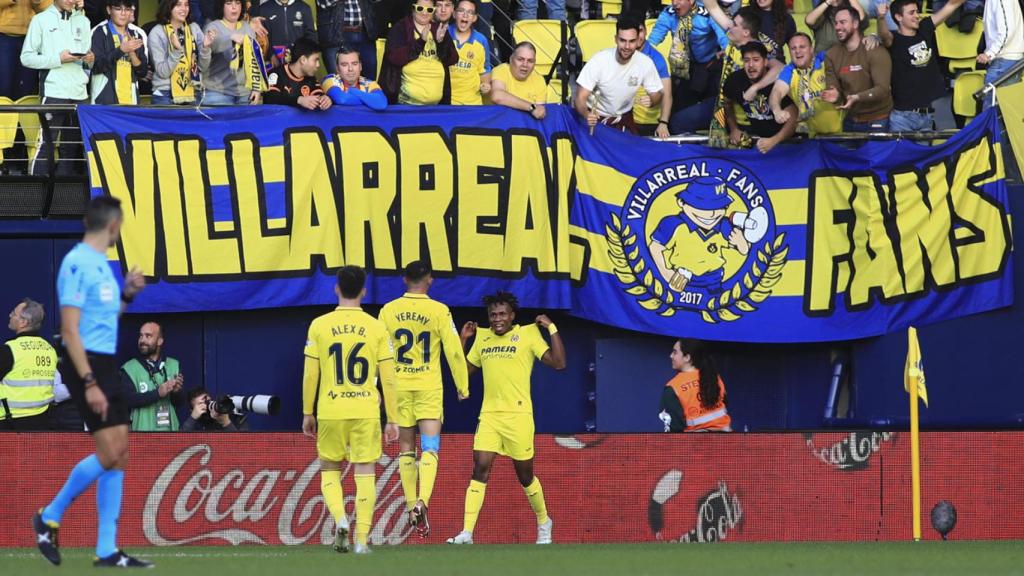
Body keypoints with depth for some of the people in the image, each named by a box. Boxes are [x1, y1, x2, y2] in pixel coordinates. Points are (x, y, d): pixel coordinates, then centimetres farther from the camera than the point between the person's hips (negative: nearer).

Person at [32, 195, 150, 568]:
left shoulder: (101, 265, 14)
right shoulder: (78, 265, -14)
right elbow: (70, 331, -19)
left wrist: (127, 294, 12)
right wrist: (89, 383, -23)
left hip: (106, 366, 9)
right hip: (87, 366, -9)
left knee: (119, 455, 4)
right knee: (109, 454, -14)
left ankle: (107, 551, 5)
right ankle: (50, 517, 5)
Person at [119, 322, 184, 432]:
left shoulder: (173, 365, 10)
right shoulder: (129, 368, 0)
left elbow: (179, 402, 8)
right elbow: (128, 399, -13)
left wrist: (176, 392, -15)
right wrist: (157, 393, -21)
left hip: (170, 430, 3)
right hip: (143, 431, -3)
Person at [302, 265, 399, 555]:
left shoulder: (319, 325, -2)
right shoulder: (376, 328, -1)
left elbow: (310, 374, 0)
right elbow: (388, 378, 0)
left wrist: (308, 413, 11)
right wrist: (392, 419, 7)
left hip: (330, 411, 0)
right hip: (366, 411, 0)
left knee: (329, 469, 15)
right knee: (365, 472, 5)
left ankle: (339, 518, -10)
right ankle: (362, 539, 2)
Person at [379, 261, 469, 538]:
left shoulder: (389, 311, 0)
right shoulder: (439, 311, -6)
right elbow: (454, 351, -4)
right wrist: (462, 387, 7)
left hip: (399, 387, 2)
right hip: (429, 388, -2)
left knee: (406, 447, 12)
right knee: (430, 447, -4)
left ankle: (411, 506, 14)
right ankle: (422, 502, -24)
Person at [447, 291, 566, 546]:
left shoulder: (528, 334, -2)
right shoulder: (482, 336, 13)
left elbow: (558, 363, -9)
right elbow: (465, 369, 22)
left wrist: (552, 329, -13)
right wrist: (463, 340, 12)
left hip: (518, 415, -3)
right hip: (489, 414, 4)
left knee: (525, 475, 7)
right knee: (480, 469, -10)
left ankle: (544, 523, 31)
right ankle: (467, 532, -16)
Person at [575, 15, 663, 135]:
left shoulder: (645, 63, -17)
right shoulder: (599, 60, -24)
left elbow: (657, 94, -3)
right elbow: (581, 98, -22)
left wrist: (651, 100, -28)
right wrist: (587, 115, -44)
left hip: (624, 119, 2)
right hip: (596, 118, -2)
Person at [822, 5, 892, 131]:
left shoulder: (876, 52, -14)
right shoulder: (831, 55, 2)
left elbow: (882, 89, -22)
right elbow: (833, 88, -1)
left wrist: (857, 98, -38)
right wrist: (834, 95, -27)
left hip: (877, 122, -5)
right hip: (850, 121, 5)